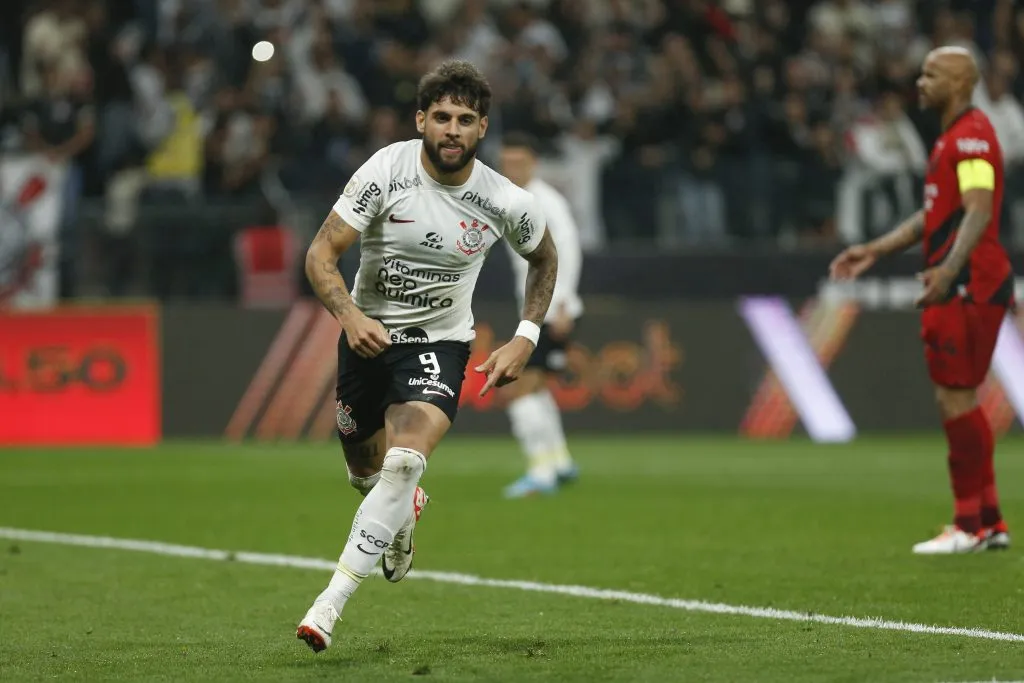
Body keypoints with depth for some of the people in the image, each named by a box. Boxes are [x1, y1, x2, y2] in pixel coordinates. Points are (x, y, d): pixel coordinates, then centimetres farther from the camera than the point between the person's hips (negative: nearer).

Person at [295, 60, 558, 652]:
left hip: (440, 342, -2)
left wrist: (526, 339, -1)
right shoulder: (386, 171, -19)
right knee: (366, 468, 18)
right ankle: (405, 511, 57)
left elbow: (544, 258, 8)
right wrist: (349, 314, -35)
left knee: (404, 464, -25)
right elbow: (321, 254, -17)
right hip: (368, 334, 2)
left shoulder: (507, 203, -14)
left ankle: (331, 602, -24)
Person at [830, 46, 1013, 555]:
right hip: (955, 288, 11)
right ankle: (989, 522, 17)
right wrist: (874, 251, 26)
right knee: (958, 401, 12)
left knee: (955, 399, -9)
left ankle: (971, 526, -4)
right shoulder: (950, 139, 21)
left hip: (968, 287, -11)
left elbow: (978, 212, -24)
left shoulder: (972, 136, -12)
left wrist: (949, 268, -38)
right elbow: (932, 216, 28)